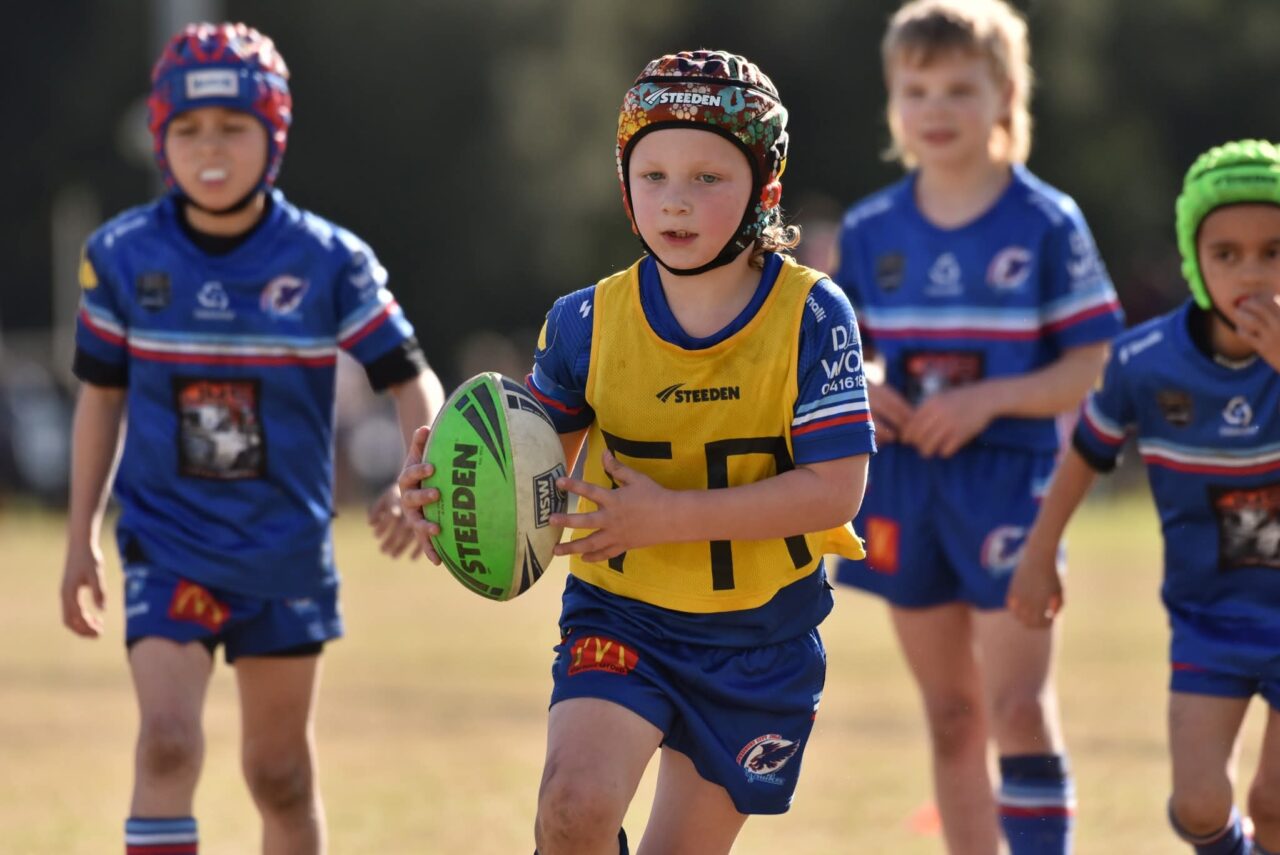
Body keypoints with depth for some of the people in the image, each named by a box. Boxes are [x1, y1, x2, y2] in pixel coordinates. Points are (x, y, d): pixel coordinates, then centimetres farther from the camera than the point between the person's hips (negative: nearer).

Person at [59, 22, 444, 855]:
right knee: (167, 740, -19)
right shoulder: (122, 256, -5)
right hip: (167, 543, -1)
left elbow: (412, 381, -4)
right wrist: (82, 535, 10)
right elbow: (101, 395, 7)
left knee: (282, 776, 11)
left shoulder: (329, 262, -8)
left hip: (287, 550, 1)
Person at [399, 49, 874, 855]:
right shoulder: (588, 322, -8)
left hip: (761, 632, 0)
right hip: (621, 614, 0)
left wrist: (670, 516, -28)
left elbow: (835, 488, -19)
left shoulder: (810, 317, -14)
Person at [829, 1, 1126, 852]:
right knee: (951, 715, 11)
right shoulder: (870, 231, 6)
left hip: (1008, 476, -4)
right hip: (904, 484, 4)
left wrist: (989, 398, -19)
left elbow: (1093, 368, -6)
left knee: (1019, 706, -11)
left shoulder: (1047, 225, -6)